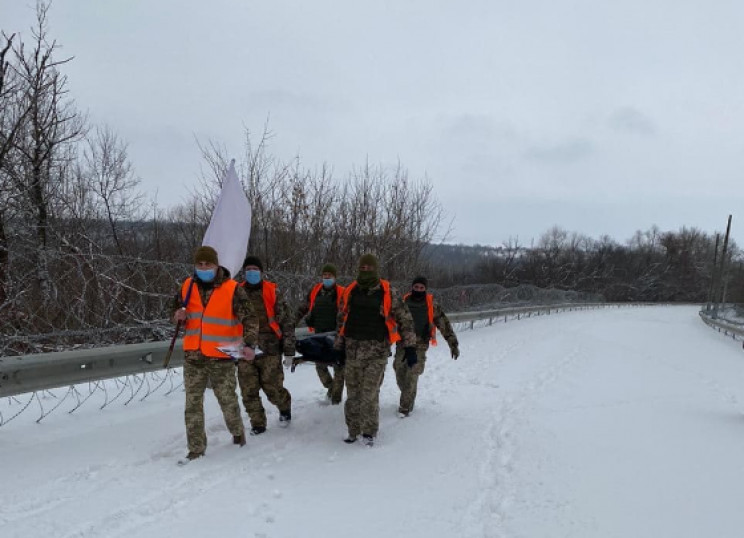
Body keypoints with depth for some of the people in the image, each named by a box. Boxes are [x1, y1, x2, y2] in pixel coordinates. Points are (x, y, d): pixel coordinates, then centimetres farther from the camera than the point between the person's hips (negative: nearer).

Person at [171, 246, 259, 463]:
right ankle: (196, 448, 12)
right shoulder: (187, 286, 5)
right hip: (193, 356, 4)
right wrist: (179, 315, -4)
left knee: (228, 400, 7)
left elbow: (250, 318, -10)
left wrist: (248, 343, -24)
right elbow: (177, 309, 20)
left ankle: (238, 435, 31)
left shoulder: (231, 289, -9)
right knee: (193, 402, 4)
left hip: (221, 356, -4)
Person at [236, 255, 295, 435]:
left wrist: (289, 351, -2)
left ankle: (285, 406, 30)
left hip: (270, 350, -2)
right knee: (249, 391, 1)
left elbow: (286, 321, 1)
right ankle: (257, 424, 18)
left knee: (273, 389, -1)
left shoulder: (272, 291, 1)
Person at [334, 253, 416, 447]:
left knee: (369, 393, -7)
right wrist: (339, 346, 18)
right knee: (353, 392, 8)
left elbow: (404, 318, 3)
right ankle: (353, 430, 22)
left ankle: (369, 431, 9)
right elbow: (342, 320, 17)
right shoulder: (350, 291, 8)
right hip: (353, 350, 3)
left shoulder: (388, 292, -1)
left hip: (377, 351, -3)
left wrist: (409, 344, 0)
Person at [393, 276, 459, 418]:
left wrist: (453, 344, -2)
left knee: (412, 376, -9)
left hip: (420, 345, -3)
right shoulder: (404, 302, 2)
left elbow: (444, 324, -1)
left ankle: (405, 407, 2)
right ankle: (408, 398, 32)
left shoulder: (431, 305, -4)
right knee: (400, 373, 7)